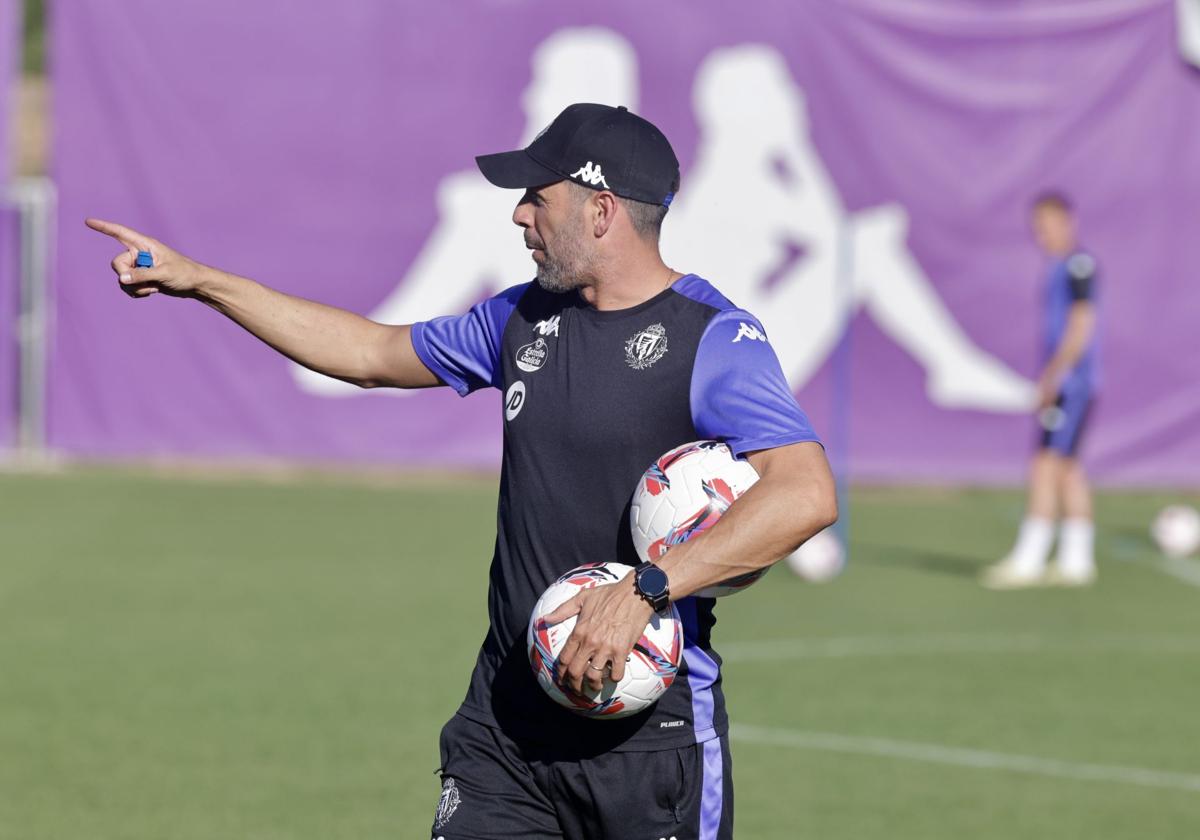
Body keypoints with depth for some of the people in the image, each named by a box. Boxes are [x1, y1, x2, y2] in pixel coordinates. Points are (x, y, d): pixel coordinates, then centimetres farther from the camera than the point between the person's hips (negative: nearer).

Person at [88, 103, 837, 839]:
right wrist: (198, 281, 26)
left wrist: (645, 591, -31)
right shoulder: (524, 318, 12)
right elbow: (373, 353, 27)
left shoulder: (714, 339, -12)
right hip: (507, 717, 6)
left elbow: (806, 495, -26)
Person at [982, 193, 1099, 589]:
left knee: (1047, 467, -12)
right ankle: (1076, 561, 11)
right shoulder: (1058, 267, 17)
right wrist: (1047, 381, 19)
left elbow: (1081, 326, -18)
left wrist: (1053, 376, -19)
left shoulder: (1079, 263, -12)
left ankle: (1028, 560, -14)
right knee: (1068, 470, 9)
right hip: (1062, 386, 10)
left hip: (1072, 383, -10)